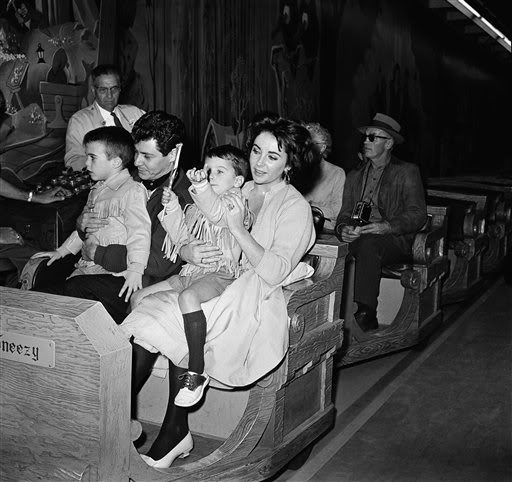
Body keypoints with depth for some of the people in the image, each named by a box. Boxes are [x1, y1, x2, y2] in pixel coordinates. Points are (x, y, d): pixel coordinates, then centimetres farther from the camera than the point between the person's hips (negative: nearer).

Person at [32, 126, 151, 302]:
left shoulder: (132, 190, -8)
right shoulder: (96, 190, 21)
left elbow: (139, 230, -18)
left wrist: (135, 268, -28)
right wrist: (61, 251, 32)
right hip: (86, 266, 8)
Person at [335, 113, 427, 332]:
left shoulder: (407, 172, 9)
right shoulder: (354, 176, 24)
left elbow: (417, 215, -2)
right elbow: (345, 213, 16)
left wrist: (386, 227, -21)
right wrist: (343, 229, -10)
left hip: (394, 241, -4)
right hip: (357, 240, 4)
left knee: (369, 242, -38)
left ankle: (365, 315, -42)